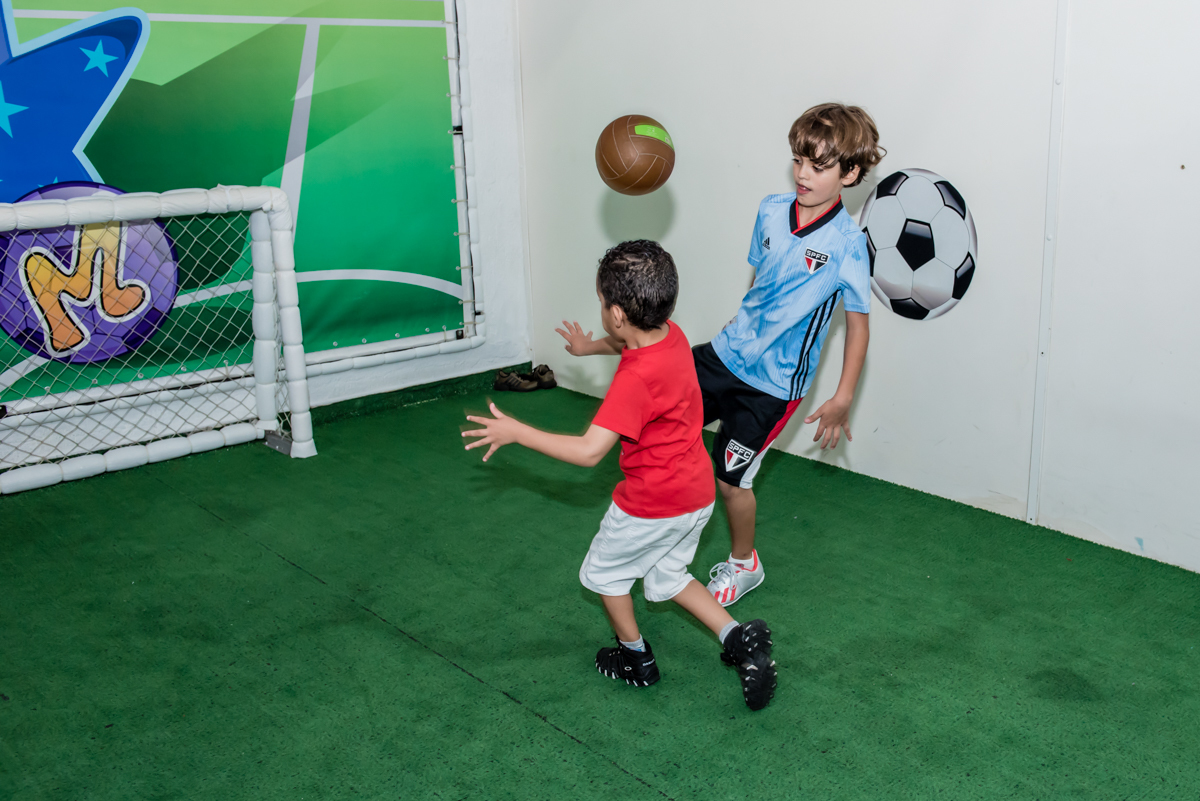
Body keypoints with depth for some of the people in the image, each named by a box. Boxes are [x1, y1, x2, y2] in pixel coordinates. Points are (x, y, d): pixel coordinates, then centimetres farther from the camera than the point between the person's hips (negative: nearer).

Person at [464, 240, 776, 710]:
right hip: (697, 494, 8)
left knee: (604, 571, 19)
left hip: (653, 505, -8)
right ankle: (740, 639, 17)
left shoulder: (636, 380, -32)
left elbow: (589, 451, -33)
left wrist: (515, 432, -26)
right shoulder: (672, 335, -5)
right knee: (666, 576, 28)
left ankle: (636, 659, 35)